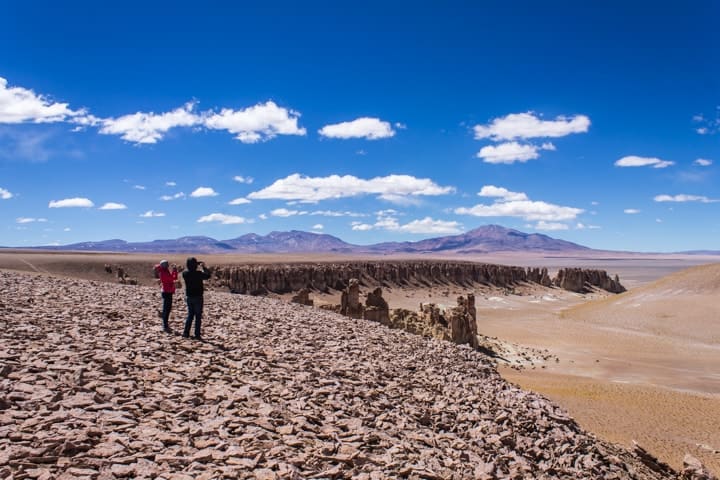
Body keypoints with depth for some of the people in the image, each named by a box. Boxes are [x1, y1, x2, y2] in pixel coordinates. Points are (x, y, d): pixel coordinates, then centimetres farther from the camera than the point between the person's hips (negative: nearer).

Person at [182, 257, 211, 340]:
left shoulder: (185, 274, -6)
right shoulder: (198, 274, -20)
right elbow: (208, 275, -7)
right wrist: (203, 267, 4)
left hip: (189, 297, 5)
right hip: (197, 297, -5)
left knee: (190, 315, 18)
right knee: (198, 316, 3)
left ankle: (186, 333, 17)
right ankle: (197, 335, 4)